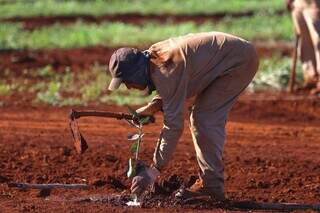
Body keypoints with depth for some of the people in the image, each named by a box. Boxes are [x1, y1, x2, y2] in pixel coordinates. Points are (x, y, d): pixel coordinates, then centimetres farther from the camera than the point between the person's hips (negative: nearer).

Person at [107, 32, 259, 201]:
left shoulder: (165, 71, -28)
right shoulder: (154, 56, 0)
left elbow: (174, 125, -28)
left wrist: (153, 171, -27)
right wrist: (152, 107, -4)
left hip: (240, 60, -10)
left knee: (205, 120, -14)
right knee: (199, 117, 11)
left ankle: (213, 186, -10)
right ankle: (208, 181, 13)